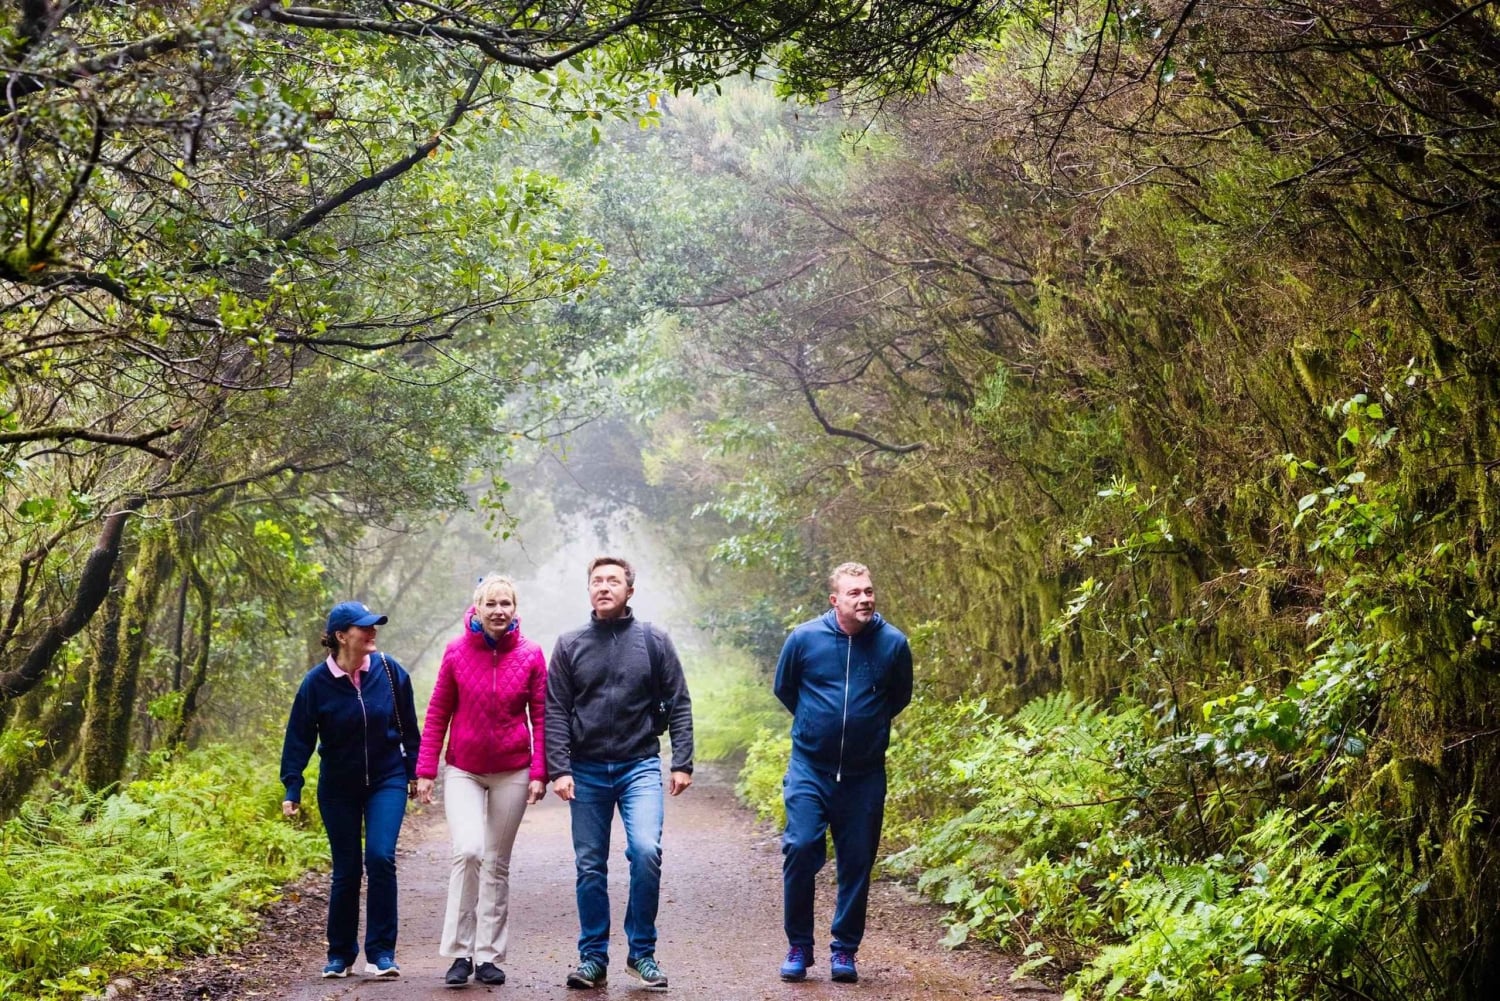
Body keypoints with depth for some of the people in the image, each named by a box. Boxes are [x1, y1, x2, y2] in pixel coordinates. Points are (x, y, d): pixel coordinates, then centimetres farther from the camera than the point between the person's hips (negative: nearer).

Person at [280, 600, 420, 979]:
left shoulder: (389, 671, -9)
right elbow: (299, 738, -5)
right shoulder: (317, 682, -12)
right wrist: (292, 789, -8)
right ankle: (340, 954, 22)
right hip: (338, 789, 0)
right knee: (346, 871, 5)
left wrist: (414, 771, 8)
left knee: (380, 857, -16)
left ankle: (381, 952, -6)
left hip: (387, 781, 0)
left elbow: (408, 727, 4)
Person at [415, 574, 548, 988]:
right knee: (467, 850, -18)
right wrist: (425, 770, -1)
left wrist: (539, 772, -6)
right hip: (463, 771, -1)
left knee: (497, 863, 9)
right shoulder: (457, 651, -4)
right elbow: (437, 714, 1)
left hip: (512, 773, 1)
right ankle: (460, 952, -6)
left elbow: (540, 717, 1)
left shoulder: (530, 654, -3)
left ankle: (489, 956, 19)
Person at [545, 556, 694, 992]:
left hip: (640, 767, -1)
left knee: (646, 851, -17)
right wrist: (559, 769, -6)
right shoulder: (570, 645, 5)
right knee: (590, 867, 5)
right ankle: (593, 957, 17)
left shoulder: (654, 641, 3)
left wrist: (682, 763, -3)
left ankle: (642, 951, -1)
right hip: (587, 771, 2)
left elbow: (678, 705, 4)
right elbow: (555, 712, 3)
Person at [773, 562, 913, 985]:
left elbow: (900, 697, 14)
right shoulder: (804, 638, -8)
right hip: (810, 768, -1)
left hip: (865, 774, 1)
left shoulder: (893, 643, -6)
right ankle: (799, 948, 5)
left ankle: (845, 951, 18)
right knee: (801, 850, -10)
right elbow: (784, 689, 11)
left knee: (857, 863, 5)